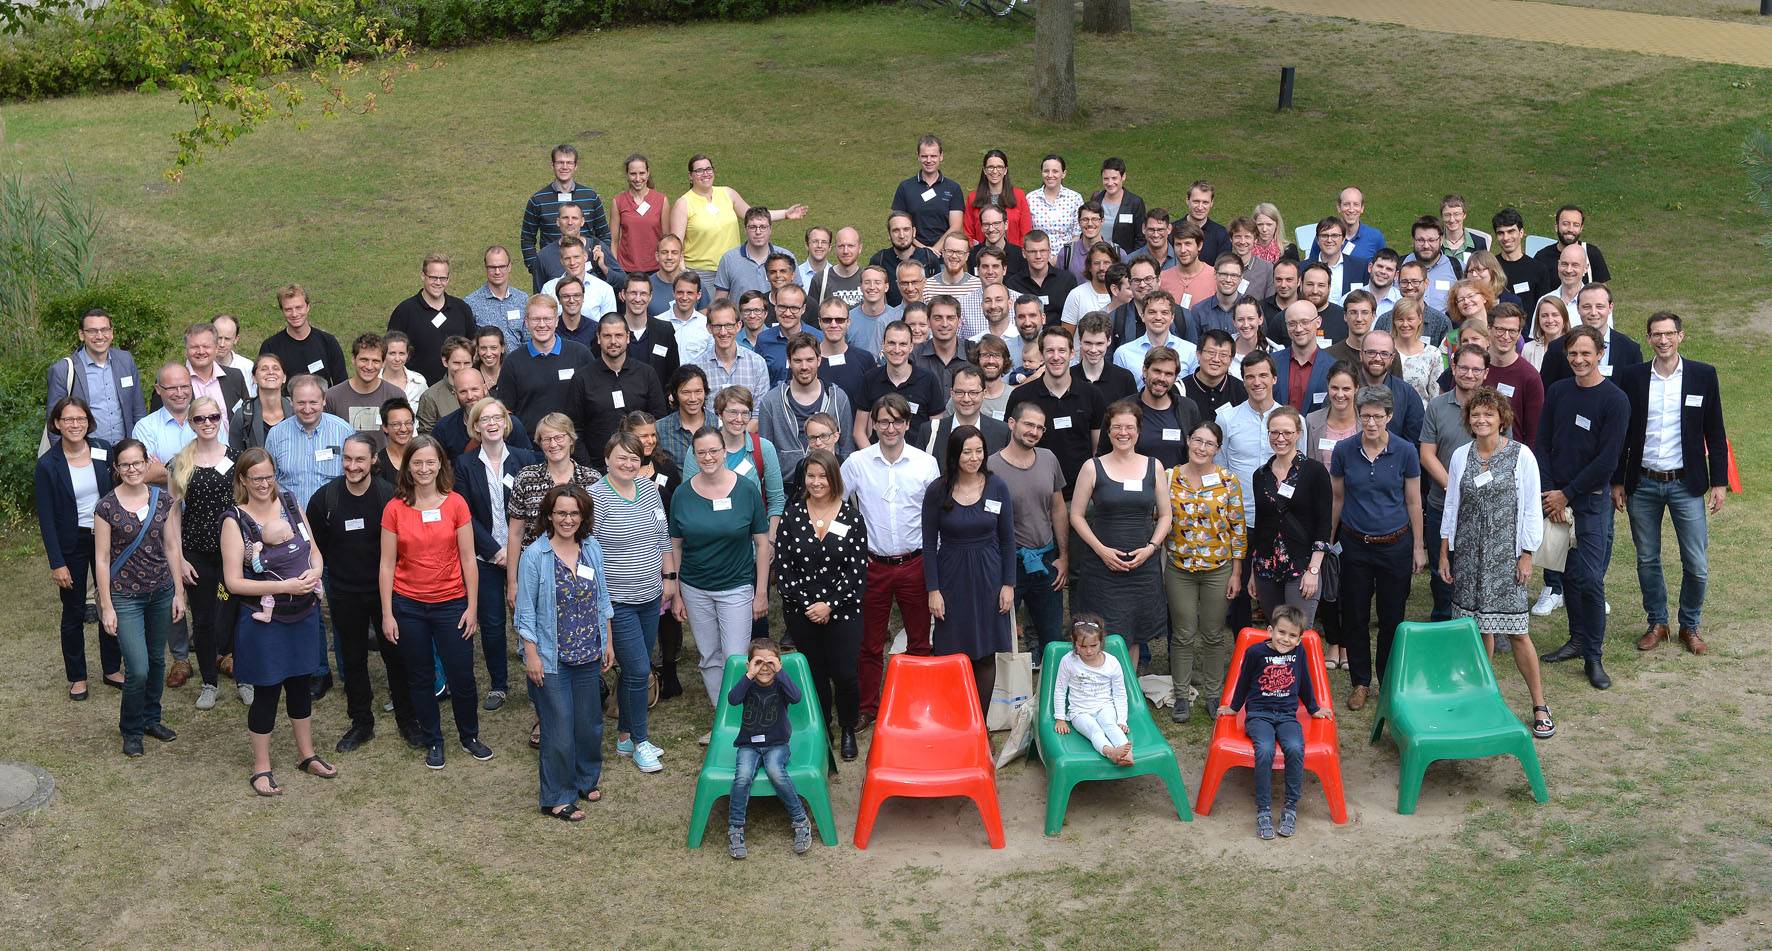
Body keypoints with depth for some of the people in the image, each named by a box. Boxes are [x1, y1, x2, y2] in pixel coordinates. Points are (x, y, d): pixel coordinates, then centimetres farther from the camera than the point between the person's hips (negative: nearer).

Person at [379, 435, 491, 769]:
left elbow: (468, 560, -1)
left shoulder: (456, 504, -4)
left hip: (450, 603, -1)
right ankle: (433, 741, 26)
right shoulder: (395, 509, -3)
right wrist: (387, 614, -2)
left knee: (462, 677, 3)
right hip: (408, 605, 1)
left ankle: (470, 736, 26)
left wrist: (472, 606, -3)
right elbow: (387, 565, 0)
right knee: (420, 678, 11)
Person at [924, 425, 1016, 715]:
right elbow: (929, 544, -1)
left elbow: (1007, 539, 4)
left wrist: (1008, 584, 0)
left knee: (986, 656, 7)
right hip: (952, 578, -1)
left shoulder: (997, 487, -2)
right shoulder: (937, 492, -6)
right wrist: (933, 590, -6)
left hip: (988, 576, 1)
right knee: (952, 655, 1)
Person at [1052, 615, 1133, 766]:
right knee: (1094, 729, -36)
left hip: (1105, 708, 2)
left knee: (1109, 724, -35)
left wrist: (1122, 721, -4)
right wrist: (1060, 719, 3)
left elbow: (1120, 695, 6)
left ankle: (1127, 752, -62)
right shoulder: (1069, 661, -6)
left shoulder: (1112, 663, -2)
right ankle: (1109, 752, -68)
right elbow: (1060, 691, 4)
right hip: (1080, 712, -2)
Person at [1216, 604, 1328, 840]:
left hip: (1287, 716, 2)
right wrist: (1234, 707, 23)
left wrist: (1314, 709, 32)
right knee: (1265, 749, -32)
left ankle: (1291, 807, -17)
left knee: (1295, 748, -30)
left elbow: (1304, 683, 23)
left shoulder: (1298, 653, 7)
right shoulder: (1256, 652, -1)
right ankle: (1263, 810, -23)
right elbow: (1244, 681, 13)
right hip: (1259, 714, -2)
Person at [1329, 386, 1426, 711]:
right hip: (1355, 544, 1)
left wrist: (1418, 547, 2)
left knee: (1392, 619, 7)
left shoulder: (1405, 452, -8)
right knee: (1355, 617, 8)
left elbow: (1413, 502, 0)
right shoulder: (1344, 451, -5)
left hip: (1395, 545, -1)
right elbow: (1337, 499, 6)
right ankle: (1360, 682, 23)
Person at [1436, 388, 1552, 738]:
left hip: (1506, 554, -3)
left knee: (1517, 630, -5)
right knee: (1478, 627, 6)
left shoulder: (1521, 455, -4)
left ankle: (1540, 706, 3)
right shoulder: (1461, 456, 6)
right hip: (1468, 553, 3)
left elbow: (1531, 509, -2)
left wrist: (1527, 555, -5)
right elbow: (1452, 507, 12)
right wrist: (1444, 554, 11)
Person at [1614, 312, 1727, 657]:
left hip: (1686, 484, -1)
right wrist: (1617, 481, 4)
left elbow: (1715, 433, 2)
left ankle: (1689, 626, 19)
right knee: (1647, 561, 10)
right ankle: (1657, 623, 26)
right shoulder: (1631, 377, 0)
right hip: (1643, 484, 1)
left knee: (1696, 566, 0)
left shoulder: (1703, 375, -1)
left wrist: (1719, 482, -1)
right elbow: (1619, 433, 6)